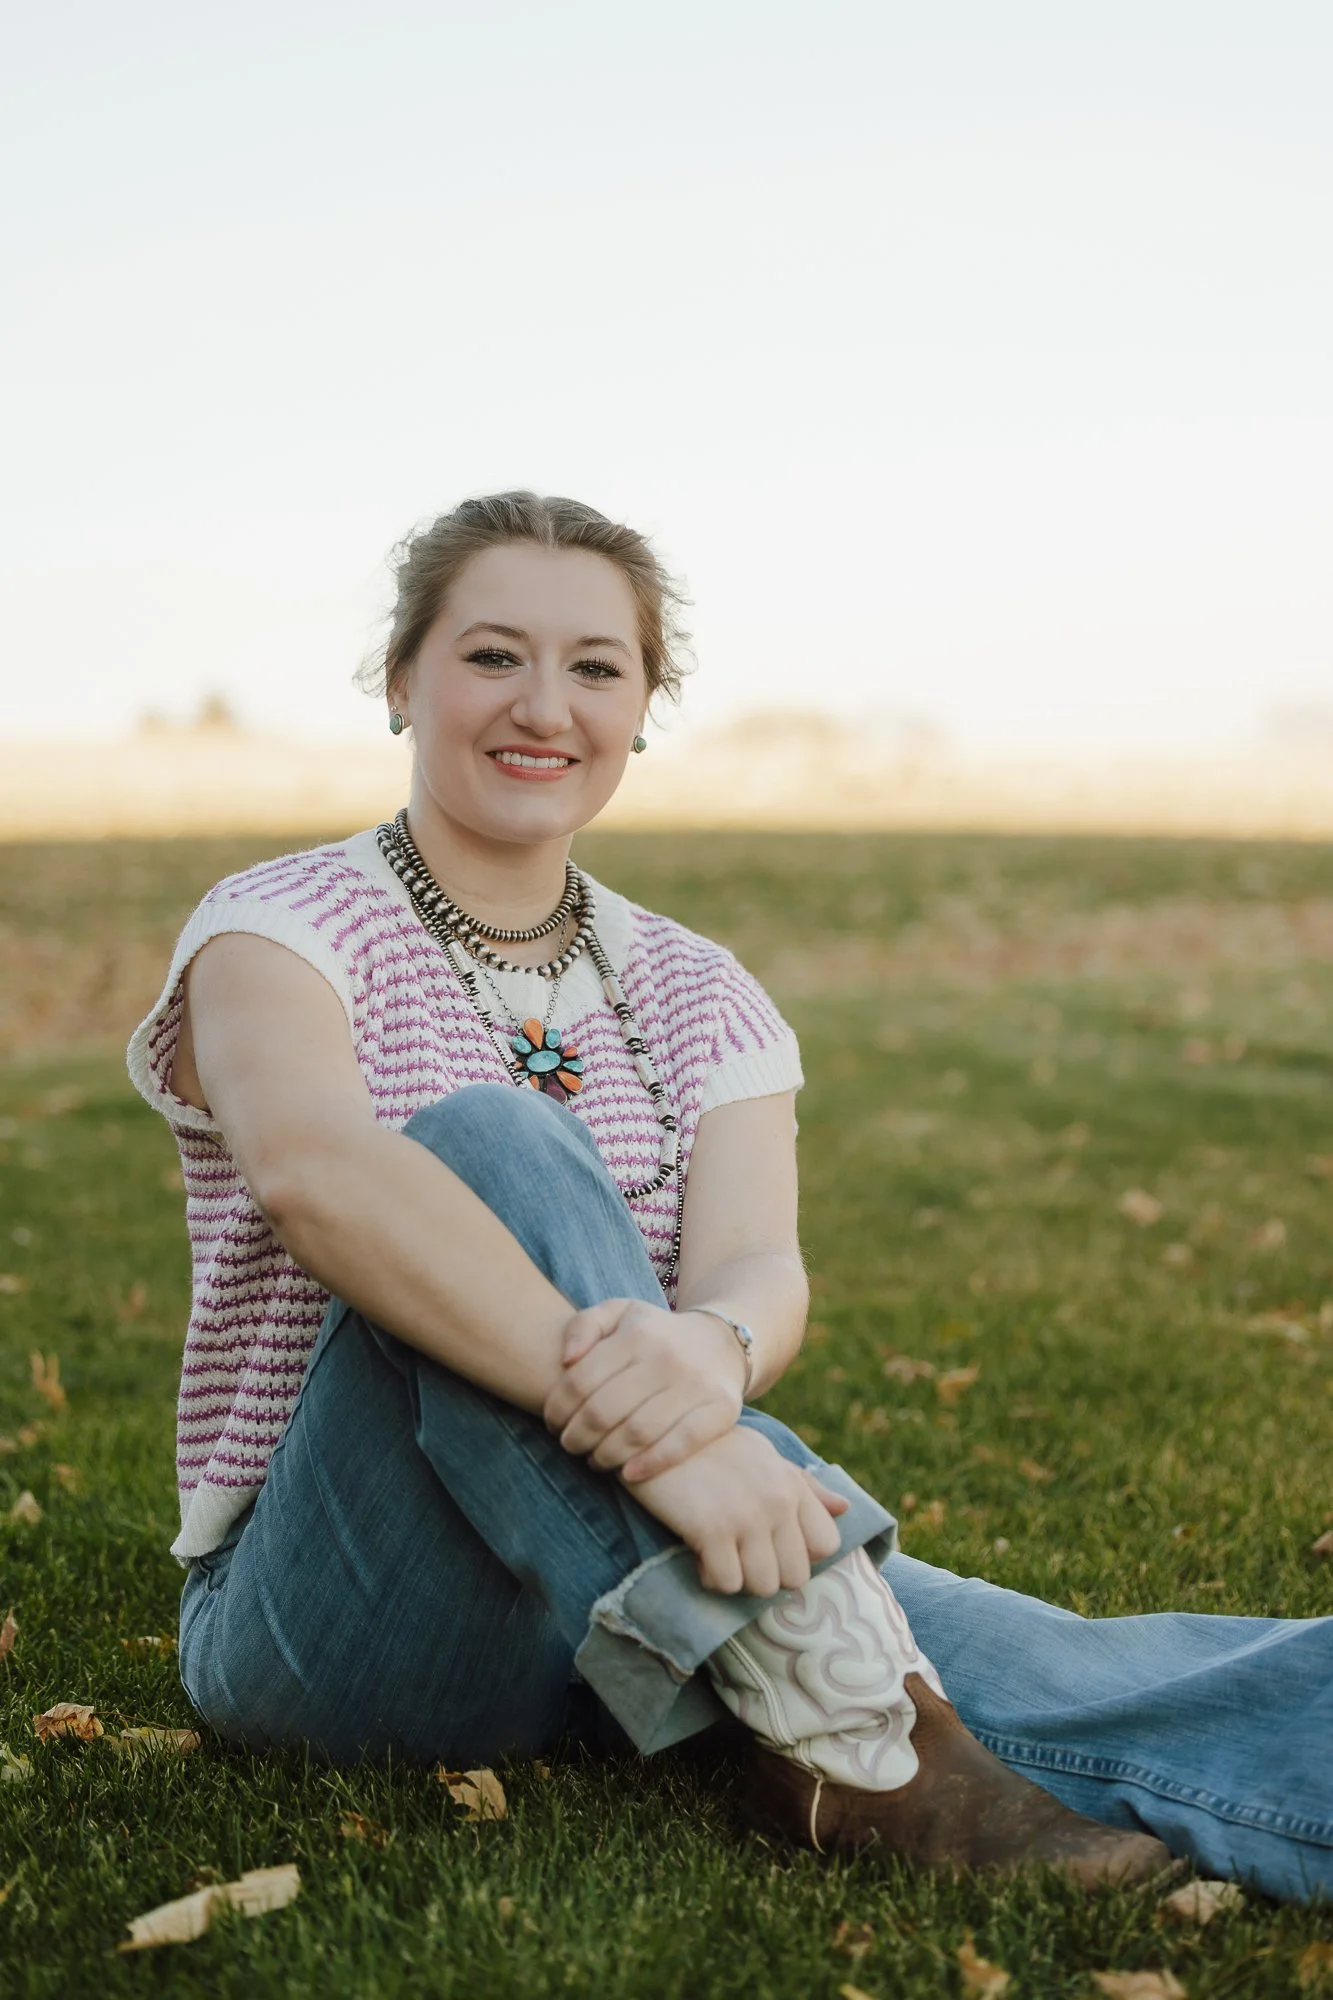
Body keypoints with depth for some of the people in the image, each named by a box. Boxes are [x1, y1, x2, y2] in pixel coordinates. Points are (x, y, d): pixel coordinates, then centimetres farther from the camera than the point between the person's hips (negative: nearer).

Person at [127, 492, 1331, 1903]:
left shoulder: (696, 995, 9)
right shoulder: (283, 929, -4)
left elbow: (759, 1260, -11)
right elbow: (313, 1167, -28)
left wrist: (708, 1351, -36)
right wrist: (612, 1395, -42)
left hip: (640, 1601, 4)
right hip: (332, 1617, -3)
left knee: (1046, 1671, -25)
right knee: (485, 1131, -30)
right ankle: (837, 1732, -36)